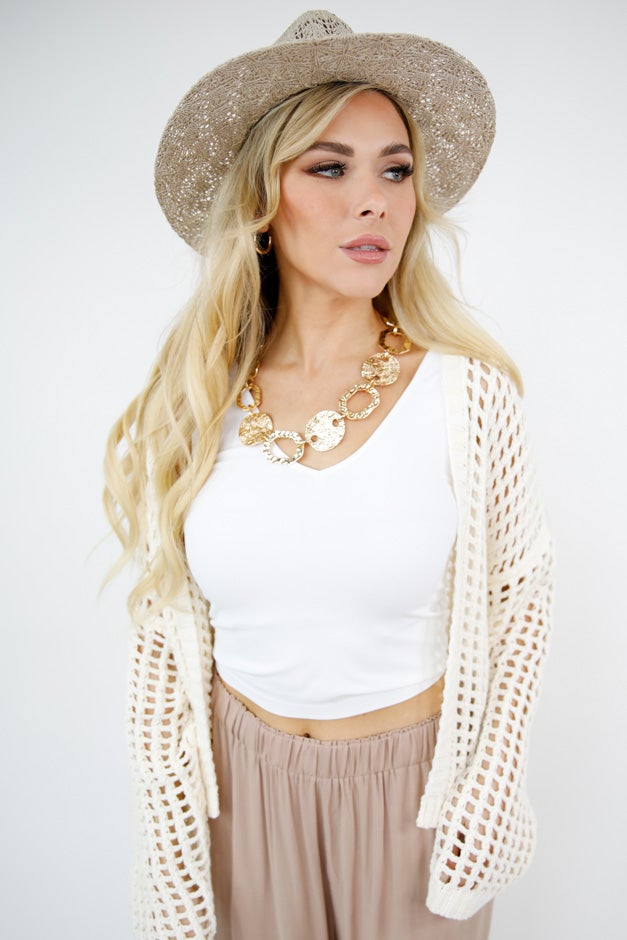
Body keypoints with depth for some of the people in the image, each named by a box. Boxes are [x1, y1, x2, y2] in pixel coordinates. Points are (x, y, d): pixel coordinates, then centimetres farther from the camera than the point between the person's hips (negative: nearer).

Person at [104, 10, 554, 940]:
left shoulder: (468, 391, -15)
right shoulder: (195, 405, -10)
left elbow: (520, 589, -3)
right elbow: (163, 625, -2)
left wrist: (489, 787, -5)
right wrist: (170, 826, 0)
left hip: (411, 774, -1)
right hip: (239, 776, 2)